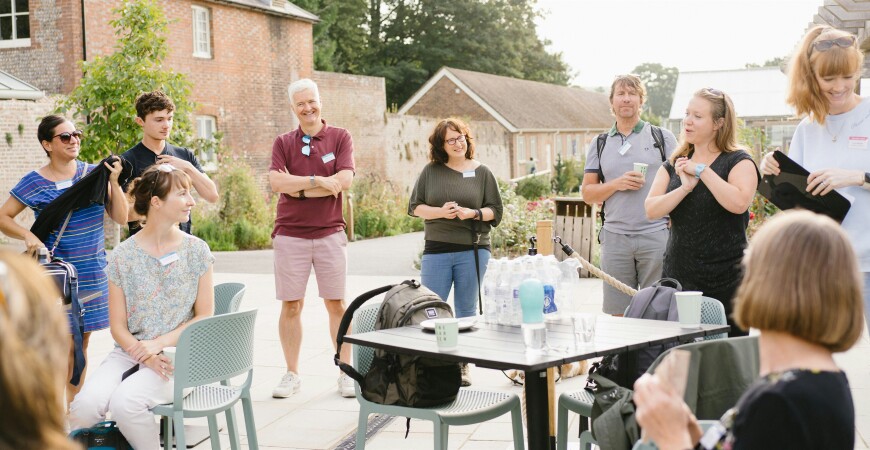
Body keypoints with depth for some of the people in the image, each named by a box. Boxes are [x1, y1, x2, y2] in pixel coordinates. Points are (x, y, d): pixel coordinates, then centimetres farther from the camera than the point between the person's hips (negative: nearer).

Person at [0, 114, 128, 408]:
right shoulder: (35, 183, -4)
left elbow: (121, 218, 2)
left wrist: (113, 182, -9)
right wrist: (27, 236, -15)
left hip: (93, 274, 4)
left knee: (81, 343, 10)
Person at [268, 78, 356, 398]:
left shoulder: (340, 138, 3)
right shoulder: (283, 143, 7)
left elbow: (344, 180, -11)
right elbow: (276, 183, -8)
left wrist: (298, 187, -9)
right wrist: (318, 181, -14)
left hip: (330, 233, -1)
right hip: (290, 234, 1)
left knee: (336, 304, 3)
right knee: (291, 305, 4)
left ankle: (346, 373, 12)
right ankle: (292, 374, 14)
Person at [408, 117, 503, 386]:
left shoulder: (482, 172, 6)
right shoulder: (431, 171, 6)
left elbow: (495, 211, 5)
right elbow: (415, 207, 5)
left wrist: (474, 213, -14)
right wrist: (440, 212, -12)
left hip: (472, 250, 0)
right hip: (437, 250, 0)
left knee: (466, 311, 7)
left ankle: (463, 366, 16)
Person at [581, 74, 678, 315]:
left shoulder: (662, 137, 8)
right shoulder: (600, 144, 14)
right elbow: (587, 193, 12)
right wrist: (617, 184, -7)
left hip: (656, 234, -2)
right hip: (615, 238, 2)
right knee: (618, 315, 4)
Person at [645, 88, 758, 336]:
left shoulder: (738, 162, -2)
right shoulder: (673, 165, 13)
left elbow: (739, 203, -22)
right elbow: (651, 209, 0)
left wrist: (701, 170, -15)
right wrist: (684, 188, -14)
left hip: (725, 281, -4)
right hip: (677, 278, 4)